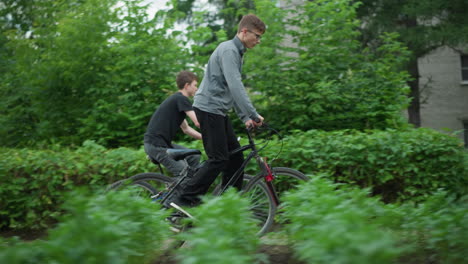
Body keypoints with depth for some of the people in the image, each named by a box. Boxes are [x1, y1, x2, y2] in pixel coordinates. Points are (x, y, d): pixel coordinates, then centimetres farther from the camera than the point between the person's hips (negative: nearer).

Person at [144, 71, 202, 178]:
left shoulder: (176, 99, 19)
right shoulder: (181, 99, -11)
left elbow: (186, 128, 25)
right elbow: (198, 123, -19)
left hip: (163, 142, 10)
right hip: (155, 144, -10)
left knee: (194, 157, 9)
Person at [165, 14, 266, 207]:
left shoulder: (236, 53, 19)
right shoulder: (228, 50, -13)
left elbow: (234, 90, 23)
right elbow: (235, 87, -24)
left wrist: (245, 118, 15)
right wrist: (253, 114, -23)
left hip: (218, 111, 10)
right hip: (209, 108, -10)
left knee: (236, 157, 8)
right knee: (218, 159, -13)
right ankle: (182, 199, -10)